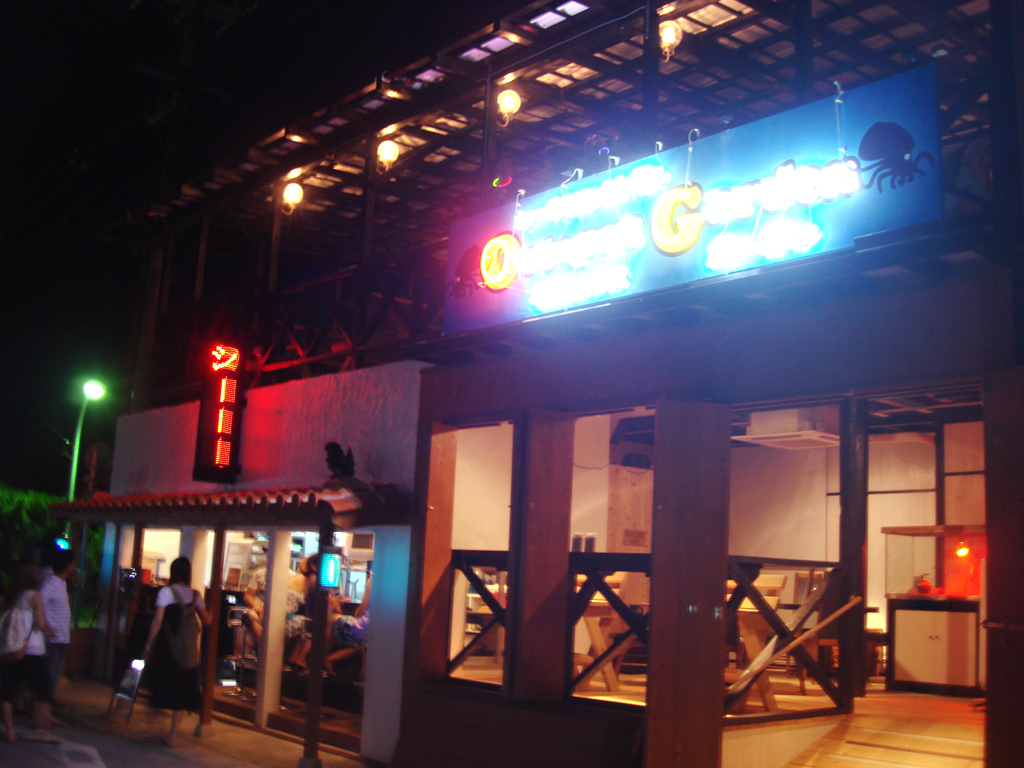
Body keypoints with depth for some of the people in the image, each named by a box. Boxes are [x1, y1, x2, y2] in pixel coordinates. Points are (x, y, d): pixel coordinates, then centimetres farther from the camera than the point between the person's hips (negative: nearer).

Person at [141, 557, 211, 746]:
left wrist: (148, 646, -4)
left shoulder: (166, 592, -5)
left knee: (163, 686, 9)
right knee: (181, 692, 9)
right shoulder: (195, 595, 4)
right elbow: (206, 621, 10)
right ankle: (172, 734, 10)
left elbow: (157, 621, -10)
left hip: (166, 646, -2)